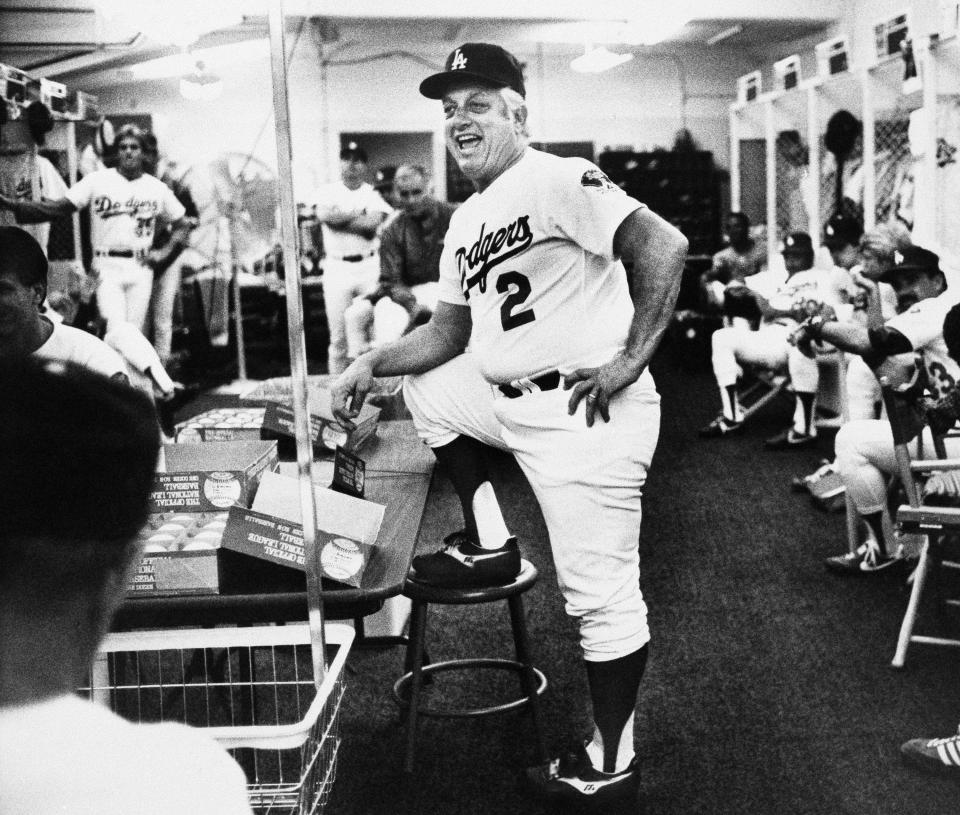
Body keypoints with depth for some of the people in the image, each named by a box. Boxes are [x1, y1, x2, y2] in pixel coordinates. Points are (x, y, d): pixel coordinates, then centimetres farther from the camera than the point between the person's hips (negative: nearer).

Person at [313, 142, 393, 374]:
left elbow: (373, 224, -11)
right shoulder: (328, 191, 9)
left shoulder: (373, 194, 7)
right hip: (337, 267, 0)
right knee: (338, 335, 3)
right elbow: (323, 215, -12)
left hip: (369, 266, 0)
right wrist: (359, 216, -7)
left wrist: (339, 218, -8)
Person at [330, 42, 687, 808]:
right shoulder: (466, 222, 16)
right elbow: (450, 330, 19)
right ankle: (488, 542, 21)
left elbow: (664, 245, -21)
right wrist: (373, 362, 4)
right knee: (426, 385, 19)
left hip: (587, 411, -9)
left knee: (599, 593, -3)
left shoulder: (561, 180, -12)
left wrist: (631, 359, -22)